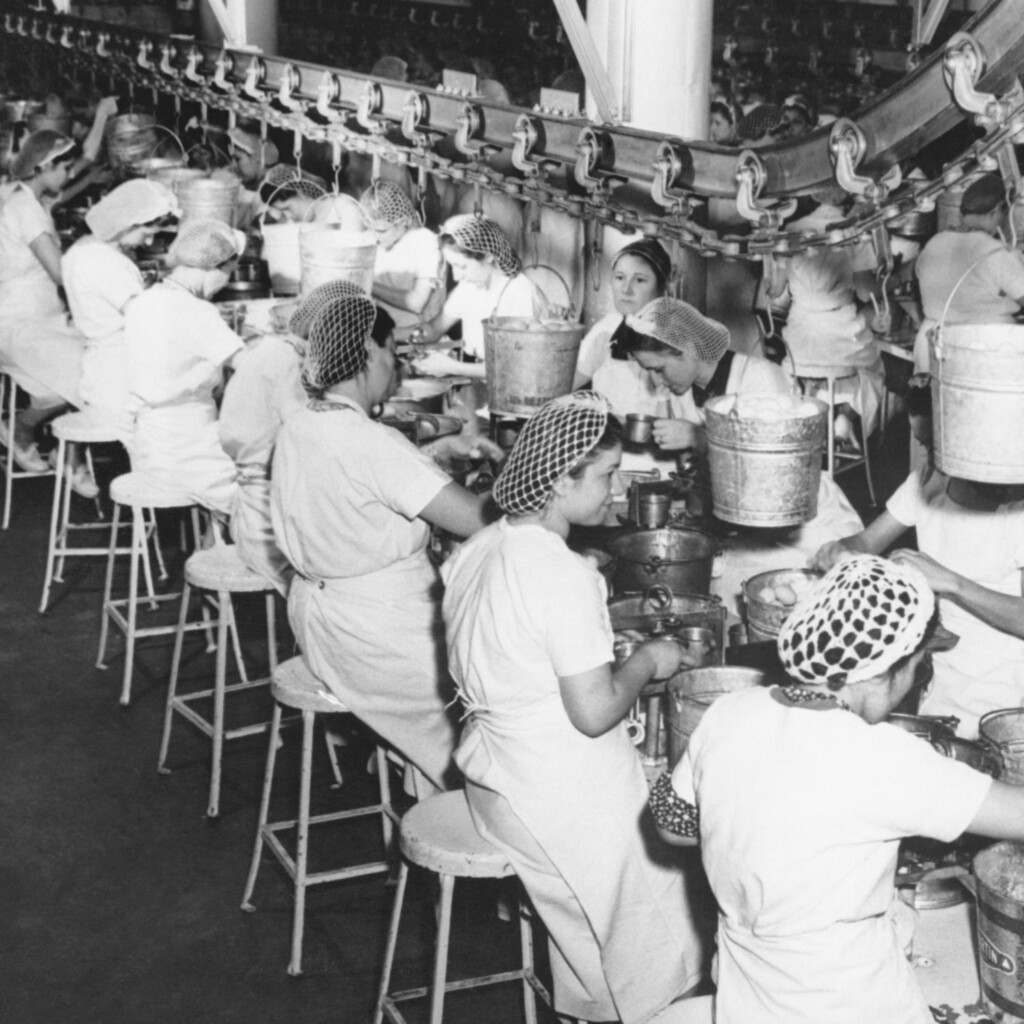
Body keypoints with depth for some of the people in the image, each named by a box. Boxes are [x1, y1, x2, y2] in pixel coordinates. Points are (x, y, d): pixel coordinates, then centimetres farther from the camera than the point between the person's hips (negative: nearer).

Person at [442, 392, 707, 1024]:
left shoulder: (480, 550, 2)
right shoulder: (564, 575, -25)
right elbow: (595, 712, -23)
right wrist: (646, 663, -7)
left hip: (494, 774, 9)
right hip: (559, 796, -9)